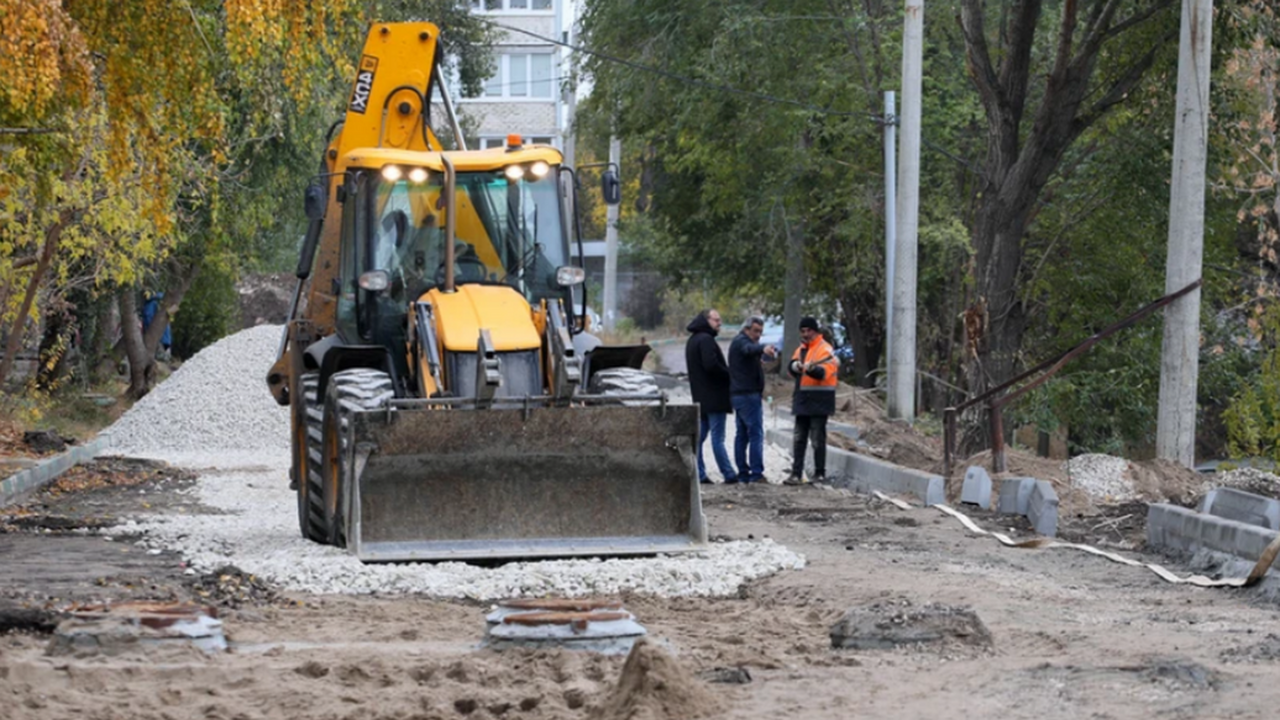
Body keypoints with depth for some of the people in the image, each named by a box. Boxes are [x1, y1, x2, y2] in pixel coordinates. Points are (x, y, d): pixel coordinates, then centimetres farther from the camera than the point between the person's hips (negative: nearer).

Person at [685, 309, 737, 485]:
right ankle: (729, 475, -5)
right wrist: (730, 375, -11)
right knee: (717, 438, -8)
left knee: (699, 437, 9)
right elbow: (711, 365, -25)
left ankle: (698, 474, 8)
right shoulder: (706, 340, -14)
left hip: (700, 397, 10)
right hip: (714, 396, -10)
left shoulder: (693, 340, 18)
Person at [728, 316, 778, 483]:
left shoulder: (738, 342, 21)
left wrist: (758, 361, 15)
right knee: (756, 433, -12)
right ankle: (756, 473, -17)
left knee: (742, 434, 11)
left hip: (737, 394, 11)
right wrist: (763, 349, -56)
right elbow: (750, 348, -36)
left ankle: (743, 473, 12)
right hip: (749, 394, -11)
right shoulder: (741, 341, -12)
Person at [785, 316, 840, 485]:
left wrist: (811, 369, -41)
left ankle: (820, 474, 4)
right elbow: (791, 368, 8)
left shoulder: (825, 349, -9)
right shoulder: (801, 349, 16)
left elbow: (824, 372, -21)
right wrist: (795, 366, -15)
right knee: (799, 439, 7)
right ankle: (796, 474, 10)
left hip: (819, 400, -8)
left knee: (817, 439, -3)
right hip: (803, 399, 8)